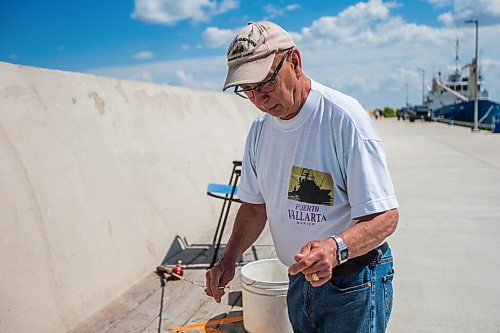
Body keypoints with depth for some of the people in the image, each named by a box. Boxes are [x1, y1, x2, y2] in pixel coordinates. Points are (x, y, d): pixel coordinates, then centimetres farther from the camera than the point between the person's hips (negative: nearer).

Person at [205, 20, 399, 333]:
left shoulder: (345, 117, -20)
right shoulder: (260, 130, 2)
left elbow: (385, 216, -21)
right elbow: (255, 205, 10)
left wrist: (336, 248, -39)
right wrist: (229, 258, -4)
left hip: (353, 285, -6)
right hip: (300, 279, 6)